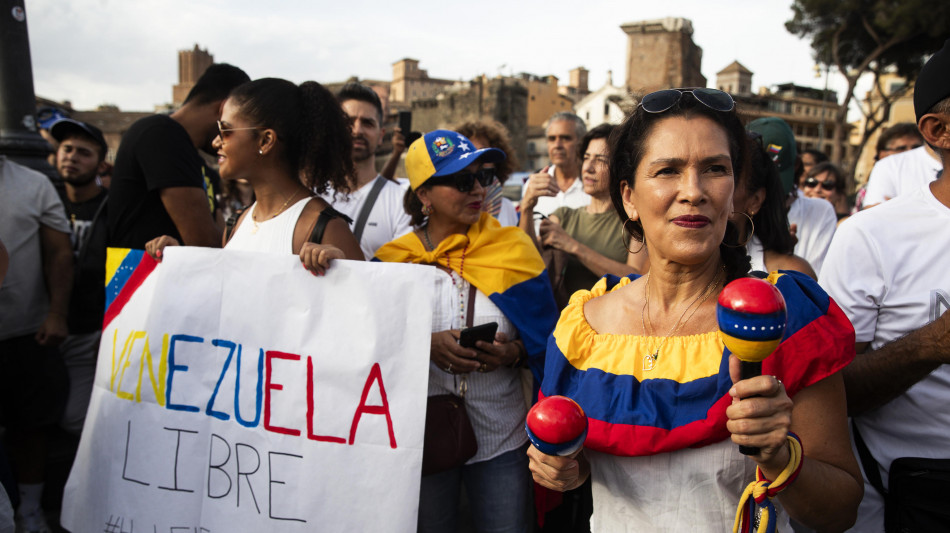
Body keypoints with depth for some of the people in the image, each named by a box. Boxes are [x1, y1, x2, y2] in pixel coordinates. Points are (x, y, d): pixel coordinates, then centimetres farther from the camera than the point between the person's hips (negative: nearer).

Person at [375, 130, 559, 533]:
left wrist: (514, 351, -19)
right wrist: (426, 346, -19)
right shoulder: (395, 261, -3)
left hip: (501, 440, 0)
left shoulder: (513, 249, -1)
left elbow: (545, 337, 2)